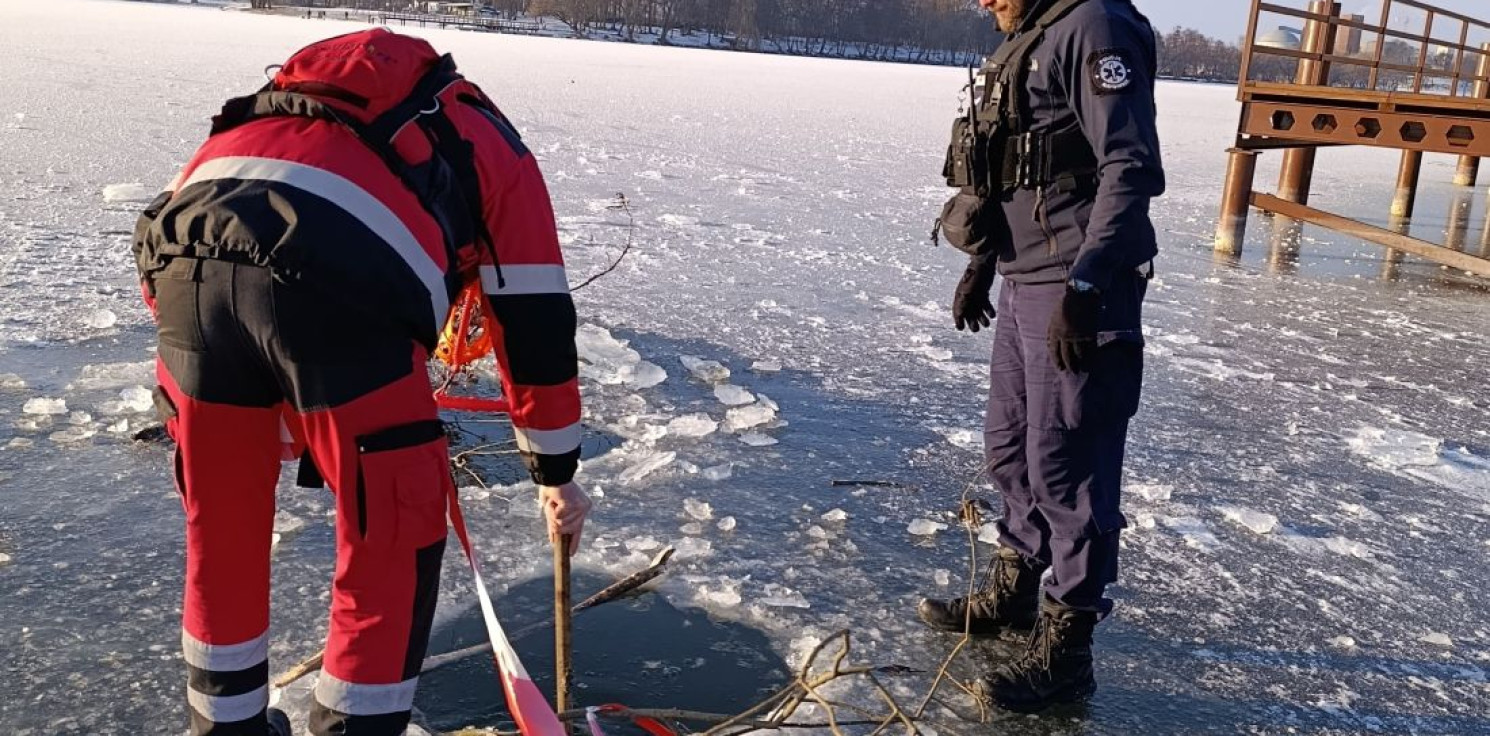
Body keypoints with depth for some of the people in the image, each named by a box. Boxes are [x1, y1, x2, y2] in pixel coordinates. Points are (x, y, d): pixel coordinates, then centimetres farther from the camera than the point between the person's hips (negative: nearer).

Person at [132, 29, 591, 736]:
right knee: (396, 536, 16)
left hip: (189, 255, 6)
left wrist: (283, 409, 46)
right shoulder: (496, 148, 28)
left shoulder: (313, 99, 42)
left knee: (220, 522, 25)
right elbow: (535, 325, 25)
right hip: (335, 287, -5)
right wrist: (557, 473, 35)